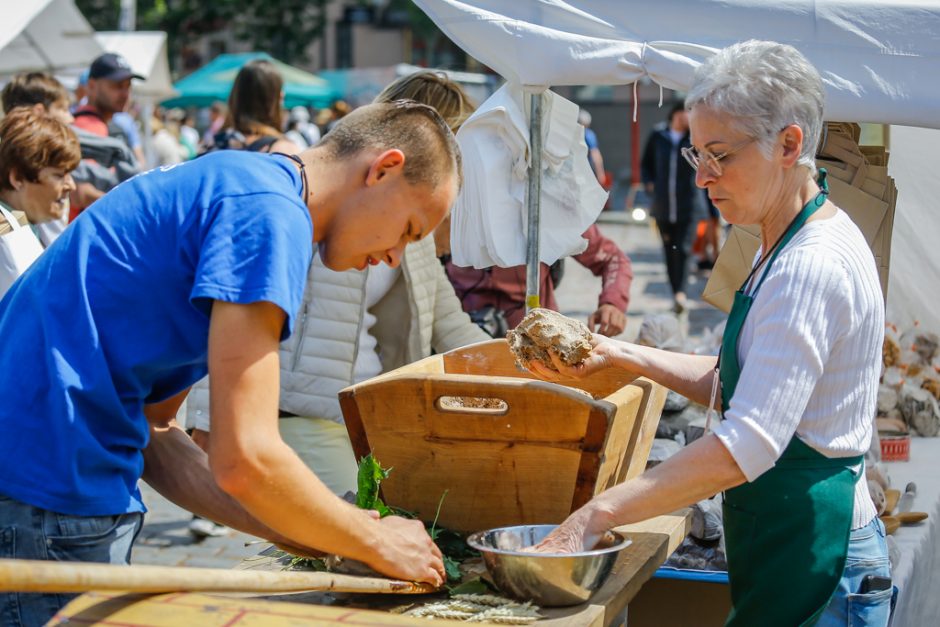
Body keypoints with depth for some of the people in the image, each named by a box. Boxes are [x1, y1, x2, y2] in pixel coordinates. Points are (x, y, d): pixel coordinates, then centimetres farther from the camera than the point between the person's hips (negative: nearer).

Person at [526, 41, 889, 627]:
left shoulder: (814, 269, -22)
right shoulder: (784, 248, 10)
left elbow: (747, 447, -29)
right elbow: (730, 382, 18)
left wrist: (599, 513, -27)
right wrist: (618, 355, 5)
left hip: (813, 562, -9)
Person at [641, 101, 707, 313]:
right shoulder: (658, 137, 7)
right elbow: (646, 163, 16)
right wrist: (649, 183, 5)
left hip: (688, 203, -3)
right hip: (663, 205, 3)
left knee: (683, 248, -14)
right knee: (669, 250, 8)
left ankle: (681, 292, -19)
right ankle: (676, 293, 18)